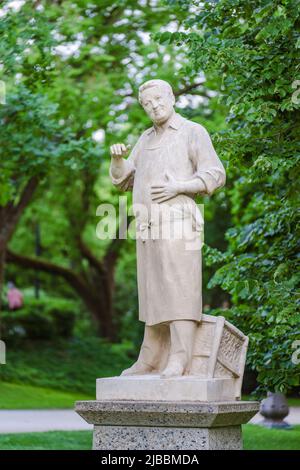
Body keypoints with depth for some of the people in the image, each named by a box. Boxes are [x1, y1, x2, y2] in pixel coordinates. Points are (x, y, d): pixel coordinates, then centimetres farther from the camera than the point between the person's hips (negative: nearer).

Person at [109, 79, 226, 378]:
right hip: (148, 229, 7)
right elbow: (123, 181, 21)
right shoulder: (147, 139, 21)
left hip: (177, 222, -7)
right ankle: (148, 362, 10)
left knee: (179, 291, -13)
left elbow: (215, 176, -6)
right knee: (155, 295, 8)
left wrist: (178, 187, -18)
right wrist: (117, 157, 0)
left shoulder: (193, 132, 1)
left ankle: (179, 360, -18)